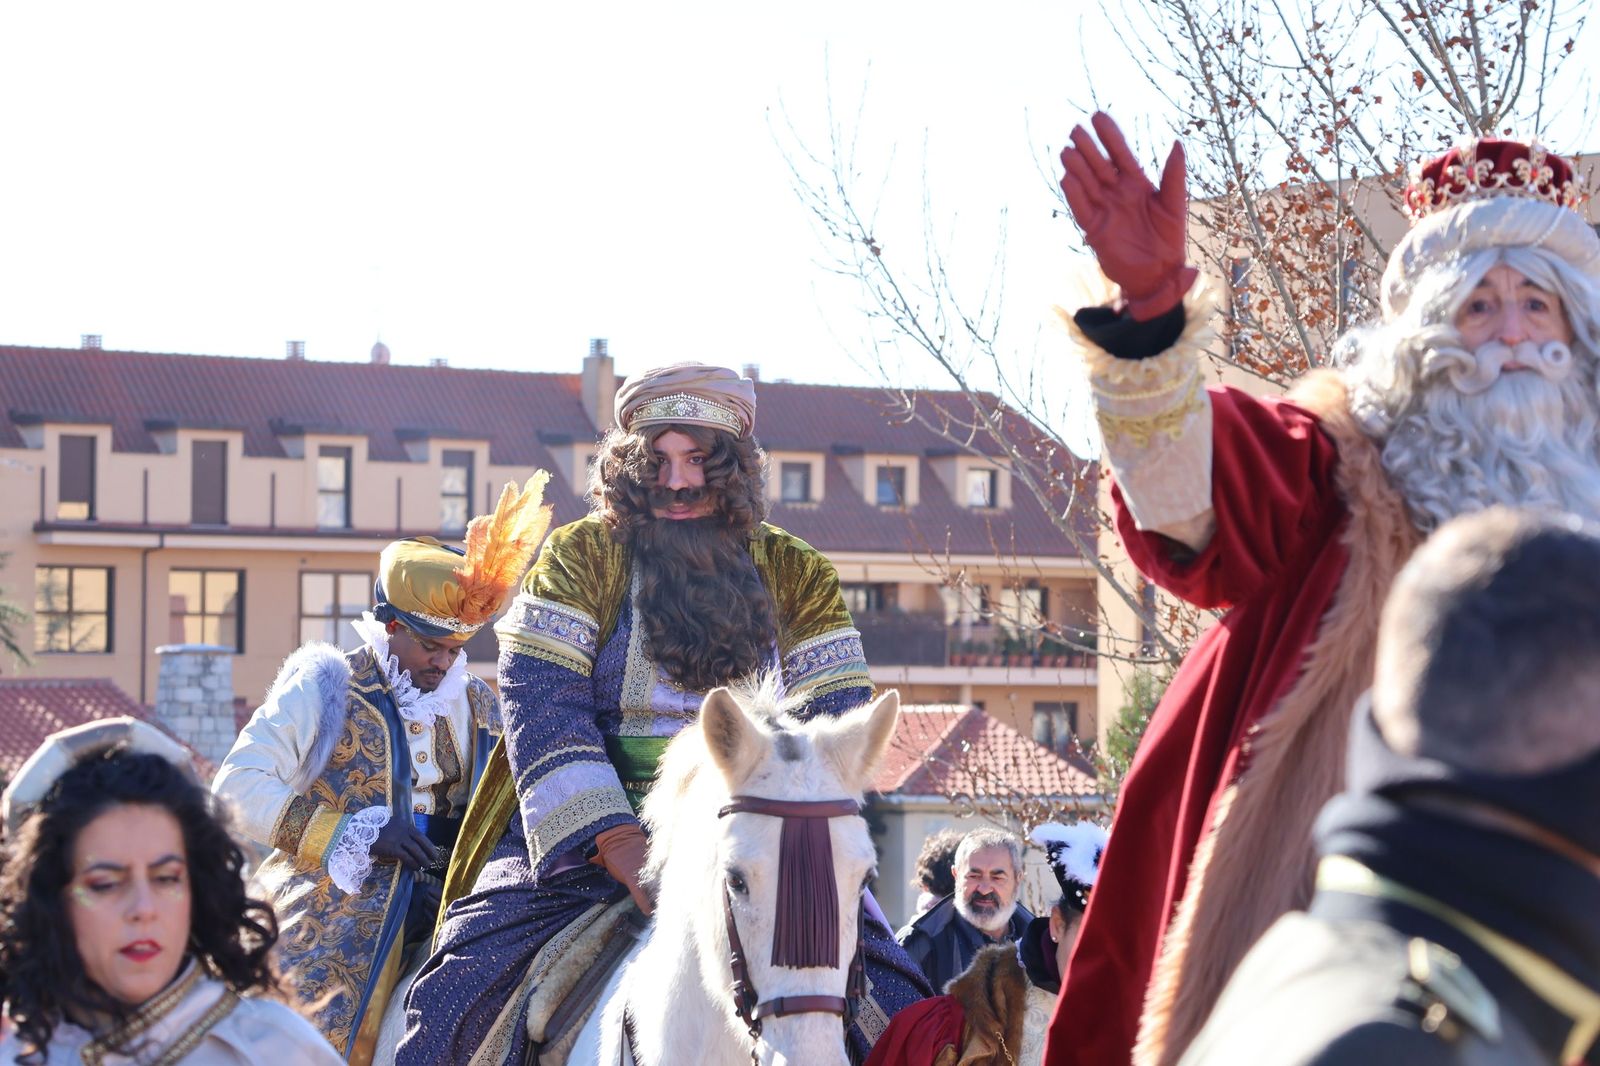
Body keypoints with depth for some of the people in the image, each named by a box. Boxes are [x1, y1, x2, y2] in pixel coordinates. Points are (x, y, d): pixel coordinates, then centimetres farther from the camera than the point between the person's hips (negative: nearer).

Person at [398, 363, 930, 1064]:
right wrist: (619, 847, -23)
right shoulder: (581, 559, 1)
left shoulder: (797, 576, 7)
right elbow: (541, 708, -10)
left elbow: (836, 717, 1)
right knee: (460, 1000, -19)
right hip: (583, 840, -1)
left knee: (894, 1009, -14)